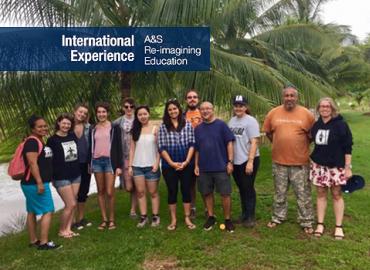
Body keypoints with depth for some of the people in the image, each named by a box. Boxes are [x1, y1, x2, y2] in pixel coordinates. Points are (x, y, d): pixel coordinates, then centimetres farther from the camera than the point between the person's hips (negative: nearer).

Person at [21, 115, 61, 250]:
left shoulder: (40, 141, 15)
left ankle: (33, 241, 24)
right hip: (35, 183, -10)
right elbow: (32, 163, -22)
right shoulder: (32, 141, -15)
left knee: (32, 212, 15)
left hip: (32, 183, 10)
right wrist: (39, 182, -25)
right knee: (48, 211, -7)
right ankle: (44, 243, -3)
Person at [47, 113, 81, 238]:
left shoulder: (73, 136, 7)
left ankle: (68, 229, 19)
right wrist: (52, 177, -7)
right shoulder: (52, 140, -7)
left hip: (76, 175, 5)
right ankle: (61, 230, 13)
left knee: (72, 204, 8)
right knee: (71, 204, -5)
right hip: (61, 177, -5)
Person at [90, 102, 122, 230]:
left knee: (109, 192, -5)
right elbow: (91, 147, 13)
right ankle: (104, 219, 18)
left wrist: (119, 166, -7)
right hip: (96, 161, 4)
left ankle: (111, 219, 11)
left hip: (110, 161, -3)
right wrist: (90, 164, 9)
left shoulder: (114, 128, 0)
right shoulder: (93, 129, 10)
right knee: (100, 191, 8)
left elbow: (119, 147, -2)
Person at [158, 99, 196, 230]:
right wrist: (171, 163, -11)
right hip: (169, 165, 0)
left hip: (185, 164, 0)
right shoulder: (163, 127, 0)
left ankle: (187, 218, 20)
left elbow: (192, 144, -1)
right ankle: (173, 220, 20)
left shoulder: (188, 125, 2)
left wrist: (186, 161, -10)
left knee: (186, 190, 7)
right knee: (172, 192, 8)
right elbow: (161, 147, -3)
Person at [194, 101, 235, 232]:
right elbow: (197, 149, 12)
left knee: (225, 194, 2)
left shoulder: (221, 125, -4)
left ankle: (228, 219, 17)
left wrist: (230, 161, -10)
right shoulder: (198, 129, 7)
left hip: (221, 167, -3)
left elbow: (229, 143, -5)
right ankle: (211, 217, 29)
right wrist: (196, 165, 7)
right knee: (207, 193, 12)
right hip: (204, 168, 4)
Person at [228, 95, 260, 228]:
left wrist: (250, 161, -21)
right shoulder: (232, 121, 10)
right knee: (241, 188, 16)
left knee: (248, 188, 2)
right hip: (235, 161, 7)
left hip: (248, 161, -6)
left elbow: (254, 142, -16)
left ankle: (251, 217, 14)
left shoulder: (250, 121, -11)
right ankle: (244, 214, 29)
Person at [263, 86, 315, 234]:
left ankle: (306, 222, 23)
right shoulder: (273, 113, -2)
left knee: (303, 194, 9)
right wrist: (279, 145, 9)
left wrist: (301, 145, 4)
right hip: (279, 161, 2)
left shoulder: (306, 114, -6)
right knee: (280, 193, 17)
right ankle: (277, 218, 33)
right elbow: (268, 132, 11)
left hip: (300, 162, -2)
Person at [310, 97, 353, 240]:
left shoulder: (341, 124, -8)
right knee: (321, 194, 9)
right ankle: (320, 224, 18)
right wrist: (312, 159, 12)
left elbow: (348, 147, -9)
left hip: (336, 166, -4)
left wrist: (348, 167, -12)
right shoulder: (316, 125, 5)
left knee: (337, 194, 5)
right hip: (319, 165, 4)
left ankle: (338, 226, 16)